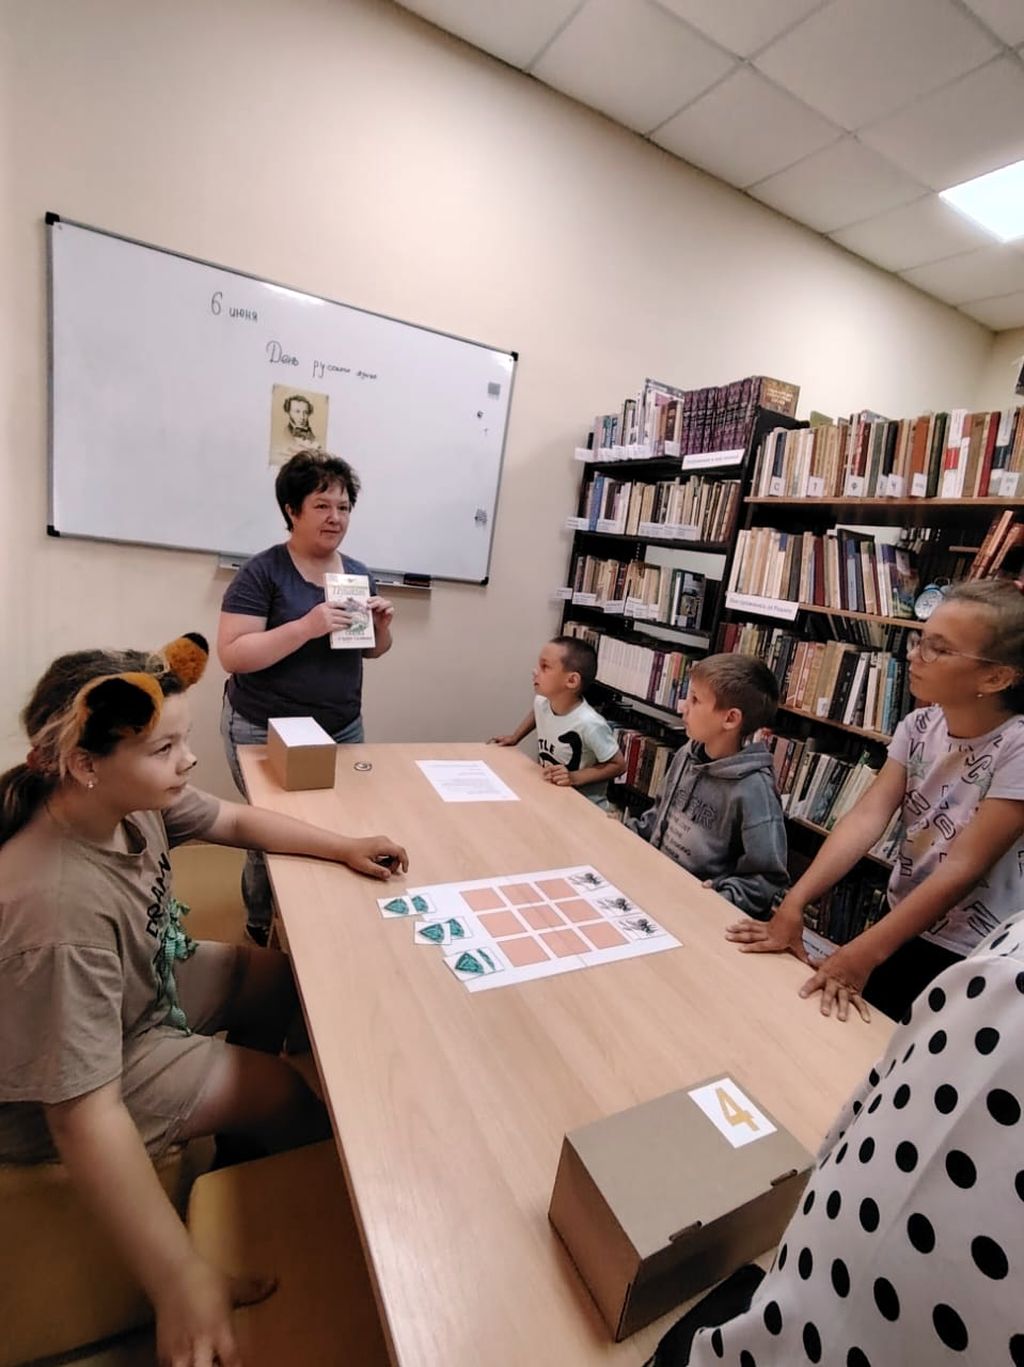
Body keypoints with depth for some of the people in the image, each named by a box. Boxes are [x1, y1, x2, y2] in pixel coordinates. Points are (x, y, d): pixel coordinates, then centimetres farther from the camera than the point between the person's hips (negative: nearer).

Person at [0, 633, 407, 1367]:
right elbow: (85, 1115, -38)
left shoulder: (132, 798, -18)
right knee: (281, 1091, -4)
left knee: (277, 975, 9)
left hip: (143, 987, 8)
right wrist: (181, 1281, -34)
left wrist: (342, 847, -8)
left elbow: (237, 820, -1)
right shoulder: (61, 914, -42)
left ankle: (242, 1137, 31)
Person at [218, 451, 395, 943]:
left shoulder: (359, 573, 5)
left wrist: (381, 623, -8)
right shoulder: (261, 572, -12)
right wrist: (306, 627, -29)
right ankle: (260, 925, 33)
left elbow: (372, 650, 14)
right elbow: (232, 655, -18)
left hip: (342, 730, 5)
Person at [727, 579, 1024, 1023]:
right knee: (841, 1027, 14)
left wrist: (863, 954, -29)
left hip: (972, 957, -4)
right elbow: (867, 815, -15)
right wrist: (792, 903, -25)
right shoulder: (918, 726, -6)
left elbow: (962, 868, -26)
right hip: (903, 923, 4)